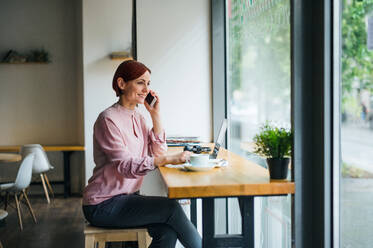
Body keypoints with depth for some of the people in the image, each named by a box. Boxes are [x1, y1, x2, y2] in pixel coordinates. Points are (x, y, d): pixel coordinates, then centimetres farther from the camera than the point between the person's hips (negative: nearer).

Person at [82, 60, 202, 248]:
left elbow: (158, 152, 5)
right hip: (102, 205, -7)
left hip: (128, 196, 7)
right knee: (170, 207, -21)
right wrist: (169, 160, -37)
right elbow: (126, 166, -25)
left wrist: (155, 115, -1)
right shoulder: (108, 120, -16)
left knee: (167, 232, -19)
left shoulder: (137, 117, 11)